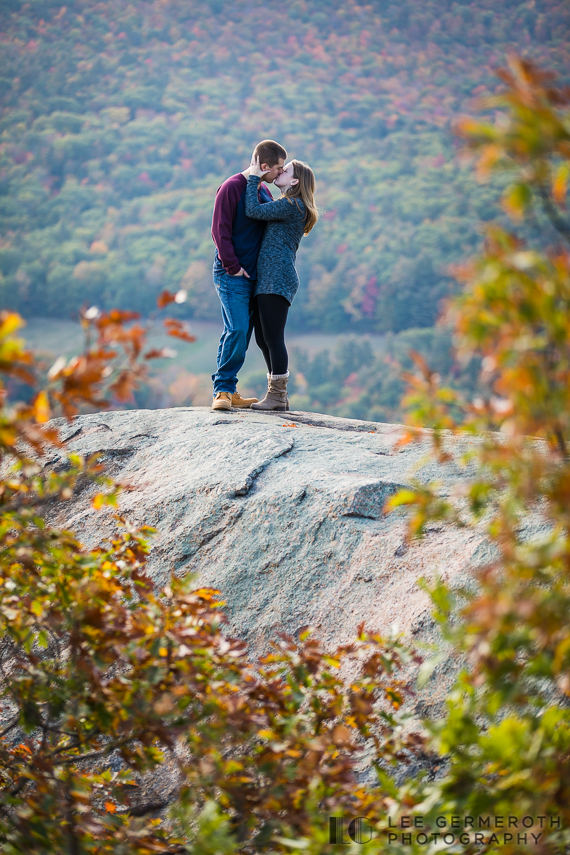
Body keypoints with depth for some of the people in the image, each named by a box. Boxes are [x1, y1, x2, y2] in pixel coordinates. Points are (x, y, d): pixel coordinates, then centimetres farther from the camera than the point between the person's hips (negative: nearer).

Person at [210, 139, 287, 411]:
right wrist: (232, 266, -15)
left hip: (252, 274, 8)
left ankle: (228, 390, 11)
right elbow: (220, 230, -13)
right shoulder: (232, 187, -10)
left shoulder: (263, 191, 15)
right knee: (237, 330, -16)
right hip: (231, 274, -8)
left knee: (242, 333, 6)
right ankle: (223, 391, -10)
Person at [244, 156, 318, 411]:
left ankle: (277, 396, -4)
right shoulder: (290, 206, 21)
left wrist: (254, 177, -6)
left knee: (273, 337, -8)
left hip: (277, 280, -10)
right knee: (263, 338, 11)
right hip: (266, 280, 10)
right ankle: (278, 394, 17)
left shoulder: (292, 205, -10)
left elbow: (254, 210, -14)